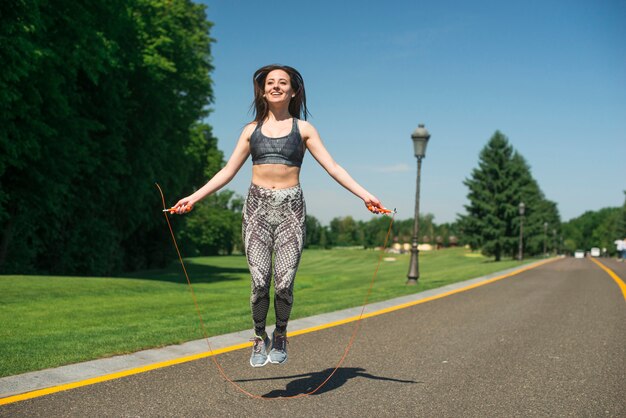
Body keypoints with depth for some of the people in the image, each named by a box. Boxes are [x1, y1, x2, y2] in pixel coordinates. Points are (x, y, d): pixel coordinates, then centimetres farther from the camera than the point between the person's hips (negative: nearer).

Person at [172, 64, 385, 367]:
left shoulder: (303, 129, 9)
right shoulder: (252, 129, 14)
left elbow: (332, 167, 4)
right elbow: (228, 171, 15)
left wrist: (364, 195, -6)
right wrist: (193, 198, 10)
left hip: (290, 207, -1)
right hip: (257, 206, 1)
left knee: (284, 282, -8)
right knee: (259, 281, -8)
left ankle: (280, 337, 15)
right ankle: (260, 338, 13)